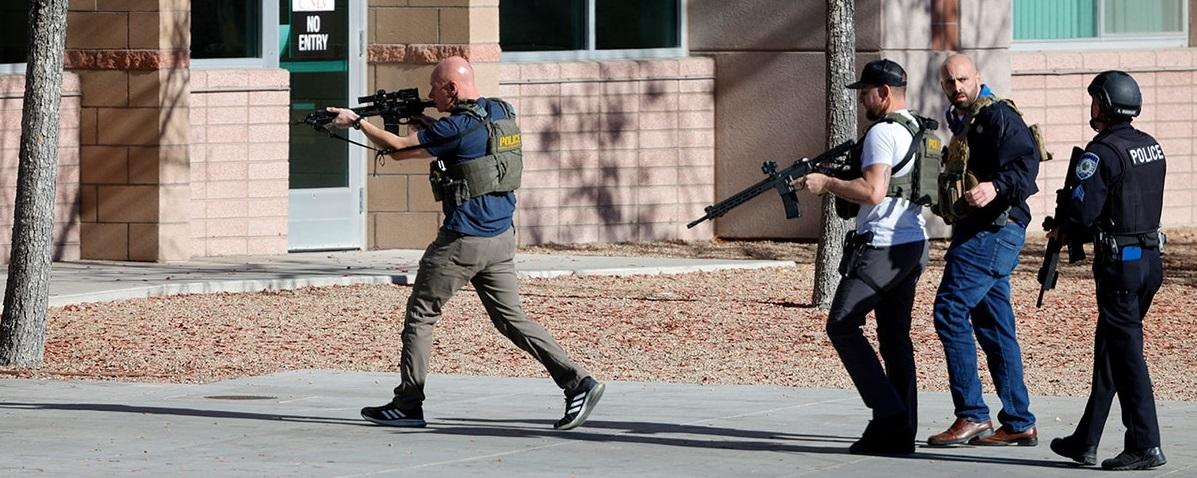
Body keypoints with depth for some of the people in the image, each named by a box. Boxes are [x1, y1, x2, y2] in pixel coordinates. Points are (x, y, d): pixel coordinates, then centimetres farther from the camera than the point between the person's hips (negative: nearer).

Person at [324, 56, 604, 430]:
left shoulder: (459, 125, -16)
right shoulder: (502, 113, 8)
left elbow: (400, 149, -9)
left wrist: (356, 122, 2)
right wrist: (425, 124, 15)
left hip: (462, 241, -8)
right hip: (501, 237, 8)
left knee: (420, 315, 6)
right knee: (511, 318, 10)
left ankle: (407, 405, 10)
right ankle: (577, 382, -4)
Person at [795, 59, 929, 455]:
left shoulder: (882, 132, -13)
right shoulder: (918, 131, 17)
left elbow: (873, 191, -23)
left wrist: (826, 183, -12)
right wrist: (834, 180, 18)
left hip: (881, 246, -9)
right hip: (913, 245, 9)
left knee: (842, 325, -4)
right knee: (894, 335, 9)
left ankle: (888, 410, -11)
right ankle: (900, 433, 6)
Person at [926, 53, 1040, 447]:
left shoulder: (998, 116, -9)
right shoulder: (965, 124, 20)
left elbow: (1026, 161, -22)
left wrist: (996, 187, -37)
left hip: (994, 229, -10)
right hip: (978, 232, 10)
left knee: (951, 310, -14)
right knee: (994, 327, 9)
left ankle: (972, 415, -13)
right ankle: (1018, 424, 12)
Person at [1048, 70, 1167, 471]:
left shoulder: (1103, 153, -16)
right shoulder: (1151, 147, 10)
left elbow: (1083, 211, -21)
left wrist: (1062, 229, 2)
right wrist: (1077, 227, 17)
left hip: (1119, 262, -8)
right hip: (1150, 257, 8)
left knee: (1126, 351, -3)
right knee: (1108, 347, 15)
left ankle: (1145, 445, -5)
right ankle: (1085, 442, 20)